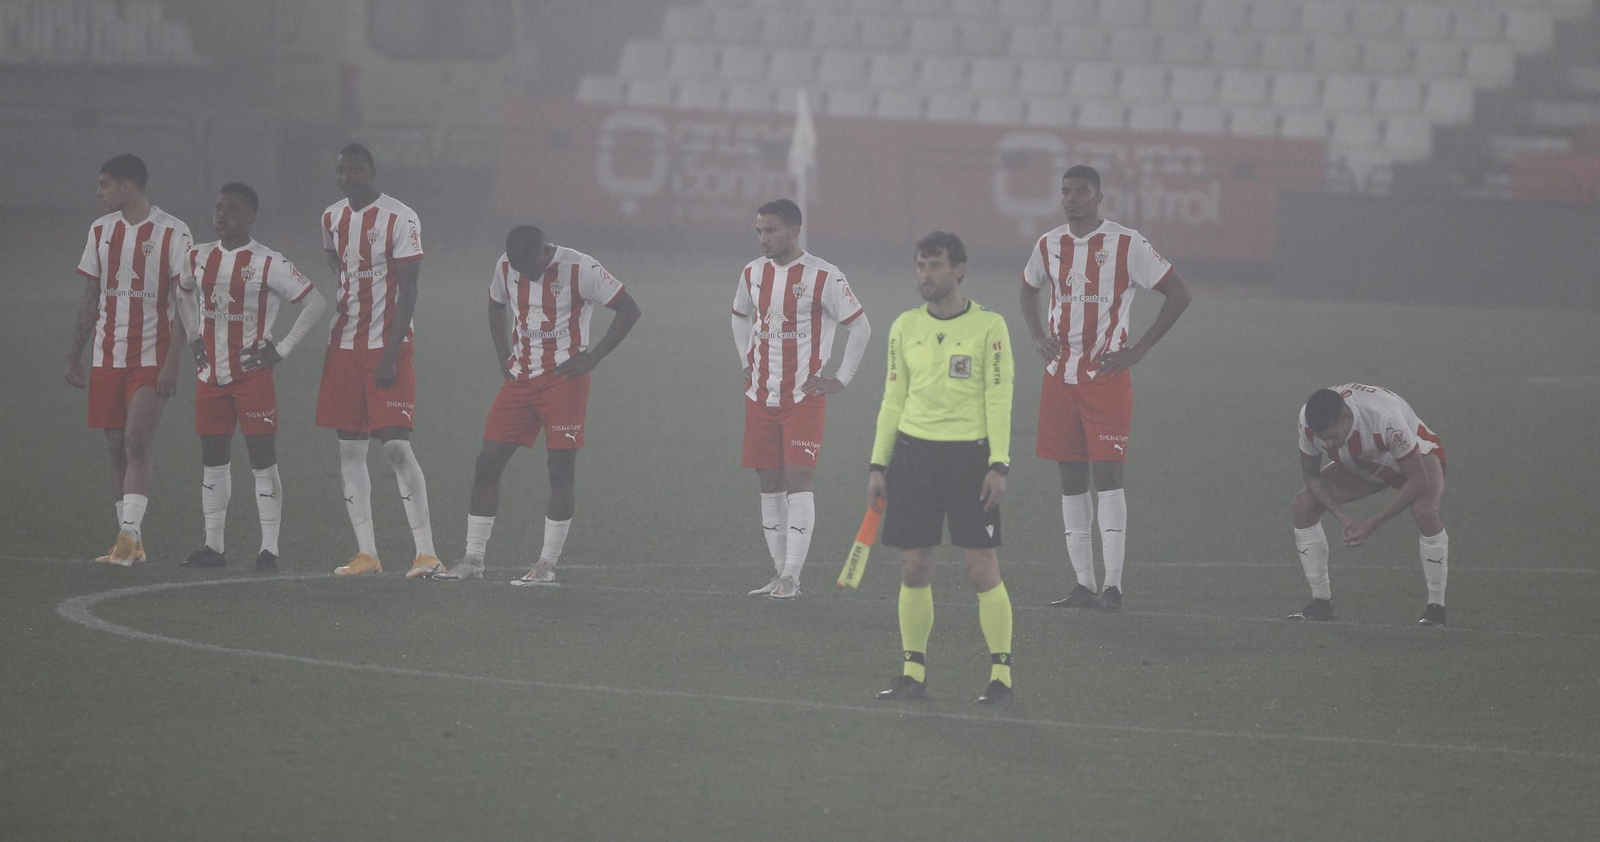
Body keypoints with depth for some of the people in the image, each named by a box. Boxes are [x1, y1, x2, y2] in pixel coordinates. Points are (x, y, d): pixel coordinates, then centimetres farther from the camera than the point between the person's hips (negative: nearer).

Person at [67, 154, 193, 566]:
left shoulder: (172, 233, -6)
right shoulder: (101, 231, 10)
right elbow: (89, 298, 15)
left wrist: (173, 362, -14)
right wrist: (74, 356, 13)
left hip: (152, 358, -5)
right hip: (107, 357, 5)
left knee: (137, 442, -15)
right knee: (117, 446, 4)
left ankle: (130, 534, -18)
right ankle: (130, 543, 9)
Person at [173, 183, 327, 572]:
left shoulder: (268, 264, -9)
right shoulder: (198, 259, 8)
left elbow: (315, 303, -9)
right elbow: (183, 294, 30)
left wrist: (282, 349, -10)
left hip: (253, 376, -5)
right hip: (211, 376, 6)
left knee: (263, 459, -5)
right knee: (212, 461, 9)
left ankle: (269, 549, -2)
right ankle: (213, 546, 16)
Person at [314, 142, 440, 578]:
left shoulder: (400, 220, -11)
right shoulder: (332, 218, 9)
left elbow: (408, 291, -13)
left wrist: (390, 354, -18)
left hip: (388, 345, -7)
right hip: (345, 345, 7)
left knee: (396, 445, -13)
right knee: (349, 449, 4)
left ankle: (426, 552, -12)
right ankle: (366, 553, 8)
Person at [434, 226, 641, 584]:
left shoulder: (579, 269, -14)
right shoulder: (506, 267, 2)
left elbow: (629, 310, -9)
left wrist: (592, 357, -12)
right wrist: (505, 360, 10)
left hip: (563, 380, -5)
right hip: (520, 378, 5)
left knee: (561, 469, -5)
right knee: (488, 462, -1)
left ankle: (548, 564, 2)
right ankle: (473, 558, 5)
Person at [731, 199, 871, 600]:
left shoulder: (822, 277, -9)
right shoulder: (753, 274, 7)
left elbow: (860, 327, -3)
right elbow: (740, 317, 28)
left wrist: (840, 380, -5)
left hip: (805, 398, -6)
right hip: (761, 397, 6)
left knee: (797, 479, -13)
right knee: (769, 483, 6)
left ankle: (791, 576, -15)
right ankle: (780, 571, 13)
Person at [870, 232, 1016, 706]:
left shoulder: (989, 326, -3)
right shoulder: (905, 328, 10)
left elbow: (999, 399, -5)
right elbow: (893, 399, 14)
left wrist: (998, 465, -12)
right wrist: (878, 465, 10)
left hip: (970, 453, -4)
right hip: (913, 450, 4)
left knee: (982, 569, -6)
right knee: (914, 569, 4)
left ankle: (1001, 675, 0)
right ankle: (914, 671, 12)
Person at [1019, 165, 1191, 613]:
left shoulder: (1125, 244, -6)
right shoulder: (1050, 245, 9)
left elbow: (1178, 294, -4)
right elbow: (1028, 289, 30)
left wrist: (1139, 350, -8)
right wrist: (1037, 337, 13)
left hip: (1107, 375, -5)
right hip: (1059, 376, 5)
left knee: (1107, 473, -11)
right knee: (1071, 478, 5)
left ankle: (1113, 584, -11)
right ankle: (1084, 584, 9)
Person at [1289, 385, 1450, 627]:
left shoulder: (1386, 417, -43)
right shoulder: (1309, 420, -28)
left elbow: (1418, 481, -36)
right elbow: (1311, 476, -11)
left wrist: (1372, 524, -35)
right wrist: (1342, 516, -25)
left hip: (1418, 455, -5)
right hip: (1362, 466, 5)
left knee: (1424, 511, -36)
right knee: (1303, 505, -13)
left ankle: (1436, 607, -19)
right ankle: (1321, 602, 0)